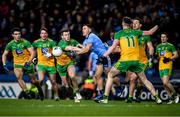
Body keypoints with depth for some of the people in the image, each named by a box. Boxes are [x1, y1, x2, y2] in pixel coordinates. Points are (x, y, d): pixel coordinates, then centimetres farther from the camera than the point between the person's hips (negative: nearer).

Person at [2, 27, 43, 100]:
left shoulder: (25, 42, -12)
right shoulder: (10, 44, -2)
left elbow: (32, 53, -17)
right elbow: (4, 54, 9)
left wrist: (28, 62, -30)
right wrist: (4, 65, -4)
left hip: (27, 64, -2)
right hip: (17, 64, 2)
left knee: (33, 81, 5)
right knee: (18, 77, -27)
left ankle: (40, 89, 36)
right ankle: (26, 92, -27)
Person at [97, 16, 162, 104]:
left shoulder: (119, 34, 4)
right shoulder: (135, 32, 12)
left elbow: (113, 47, -5)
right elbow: (150, 32, 20)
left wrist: (104, 56, -3)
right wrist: (157, 26, 36)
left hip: (124, 60, -2)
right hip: (135, 60, 3)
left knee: (110, 75, 12)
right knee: (144, 79, 14)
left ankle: (105, 98, 3)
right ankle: (156, 98, 9)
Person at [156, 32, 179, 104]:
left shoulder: (170, 46, 1)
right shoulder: (158, 46, 17)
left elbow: (176, 55, -1)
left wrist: (169, 59, -16)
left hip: (168, 66, -6)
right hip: (160, 67, 6)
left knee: (165, 82, -19)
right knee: (164, 84, 4)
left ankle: (175, 94, 1)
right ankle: (171, 98, 14)